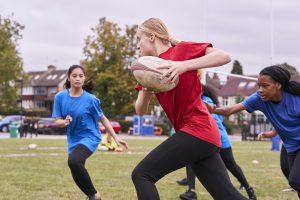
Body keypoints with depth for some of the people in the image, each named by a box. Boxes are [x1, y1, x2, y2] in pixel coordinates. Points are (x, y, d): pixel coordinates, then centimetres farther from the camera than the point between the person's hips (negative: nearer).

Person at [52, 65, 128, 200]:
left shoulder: (90, 99, -13)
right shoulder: (60, 97, -5)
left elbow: (102, 119, -1)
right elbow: (57, 121, -4)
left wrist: (115, 138, -2)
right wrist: (65, 122, -27)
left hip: (90, 137, -5)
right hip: (73, 140, 5)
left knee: (73, 160, -32)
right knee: (77, 176, 12)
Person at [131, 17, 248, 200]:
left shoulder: (182, 49, -2)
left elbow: (224, 57, -13)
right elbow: (140, 111, 12)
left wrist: (185, 65, -23)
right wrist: (146, 93, -10)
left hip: (196, 130, -8)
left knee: (141, 175, -10)